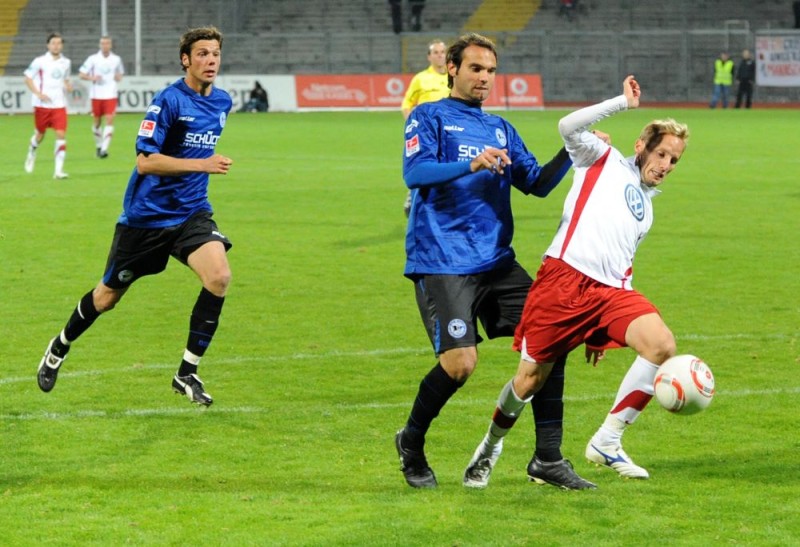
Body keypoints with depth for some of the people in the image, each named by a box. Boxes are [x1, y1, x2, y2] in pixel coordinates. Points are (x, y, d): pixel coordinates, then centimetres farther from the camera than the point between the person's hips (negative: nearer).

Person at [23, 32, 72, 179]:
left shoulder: (66, 62, 6)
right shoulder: (40, 61, -6)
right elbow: (28, 79, -2)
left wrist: (68, 86, -1)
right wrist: (39, 94, -15)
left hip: (59, 105, 2)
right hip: (42, 105, -2)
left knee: (61, 134, -11)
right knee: (40, 134, 12)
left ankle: (58, 170, -12)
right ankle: (32, 153, 46)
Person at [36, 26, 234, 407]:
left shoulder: (222, 102, 3)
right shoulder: (168, 101, -19)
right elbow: (145, 161, -24)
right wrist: (202, 164, -29)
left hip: (191, 213, 4)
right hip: (146, 215, -4)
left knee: (219, 278, -22)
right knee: (108, 297, 11)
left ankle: (187, 374, -11)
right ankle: (59, 348, 40)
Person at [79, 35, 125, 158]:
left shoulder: (116, 59, 5)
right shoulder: (93, 59, -2)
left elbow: (120, 73, 21)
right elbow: (81, 74, 0)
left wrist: (119, 77, -3)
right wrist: (92, 78, -18)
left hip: (111, 95, 0)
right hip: (96, 95, 0)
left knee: (109, 120, -14)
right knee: (97, 121, 9)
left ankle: (104, 148, -17)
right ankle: (98, 145, 30)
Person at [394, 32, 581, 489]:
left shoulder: (500, 129, 20)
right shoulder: (429, 117, 2)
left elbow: (537, 183, 14)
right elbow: (415, 172, -14)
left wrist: (569, 154, -4)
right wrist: (471, 165, -29)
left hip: (496, 262, 6)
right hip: (441, 262, -6)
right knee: (460, 361, -18)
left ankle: (548, 457, 2)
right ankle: (411, 443, 8)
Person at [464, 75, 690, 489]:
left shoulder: (646, 209, 27)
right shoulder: (605, 160, 10)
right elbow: (569, 127, -9)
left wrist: (601, 334, 24)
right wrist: (624, 103, -8)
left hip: (610, 292, 5)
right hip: (563, 279, -5)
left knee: (662, 345, -21)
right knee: (531, 378, -2)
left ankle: (607, 442, -13)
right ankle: (492, 443, 29)